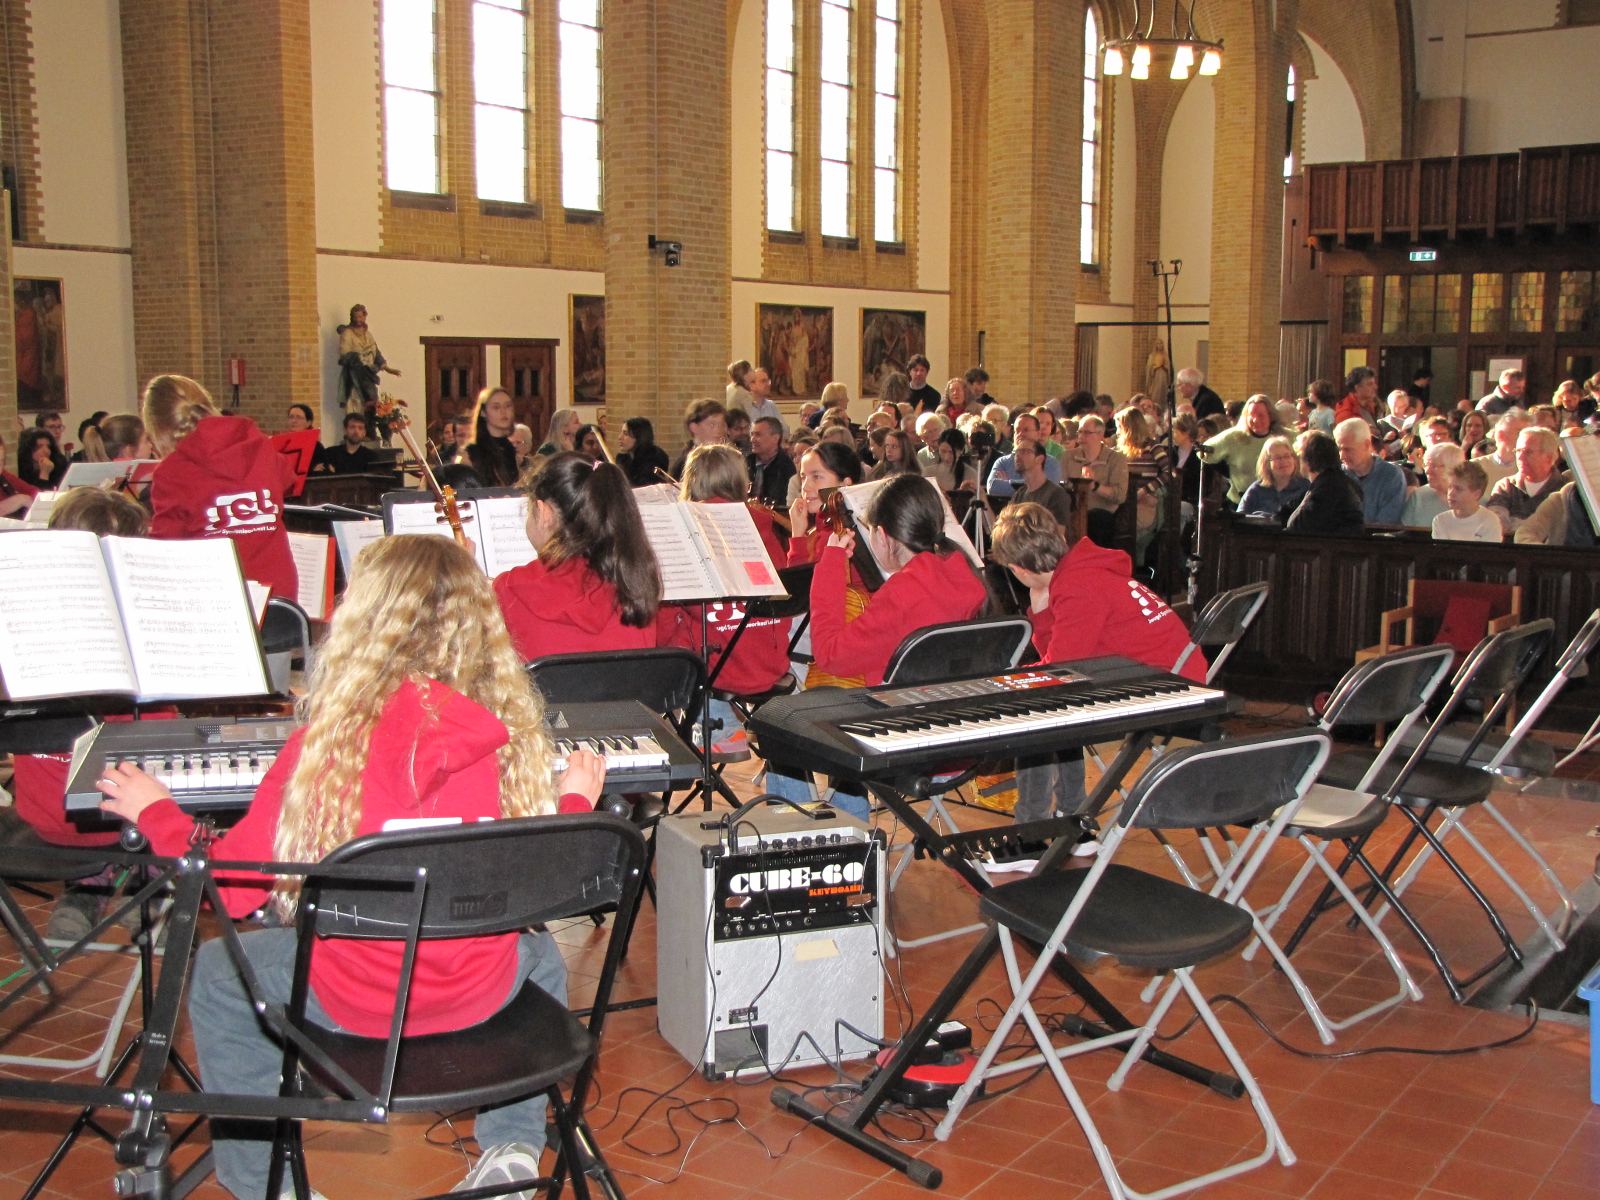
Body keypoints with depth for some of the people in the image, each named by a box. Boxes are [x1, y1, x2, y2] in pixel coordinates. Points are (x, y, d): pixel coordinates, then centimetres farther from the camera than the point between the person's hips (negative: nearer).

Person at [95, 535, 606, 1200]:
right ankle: (512, 1146, 27)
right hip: (482, 993, 2)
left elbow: (232, 887, -11)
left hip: (355, 1002, -2)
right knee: (540, 952, 36)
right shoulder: (512, 734, -12)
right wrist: (576, 801, 18)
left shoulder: (325, 742, -19)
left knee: (217, 973, 27)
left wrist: (154, 811, 6)